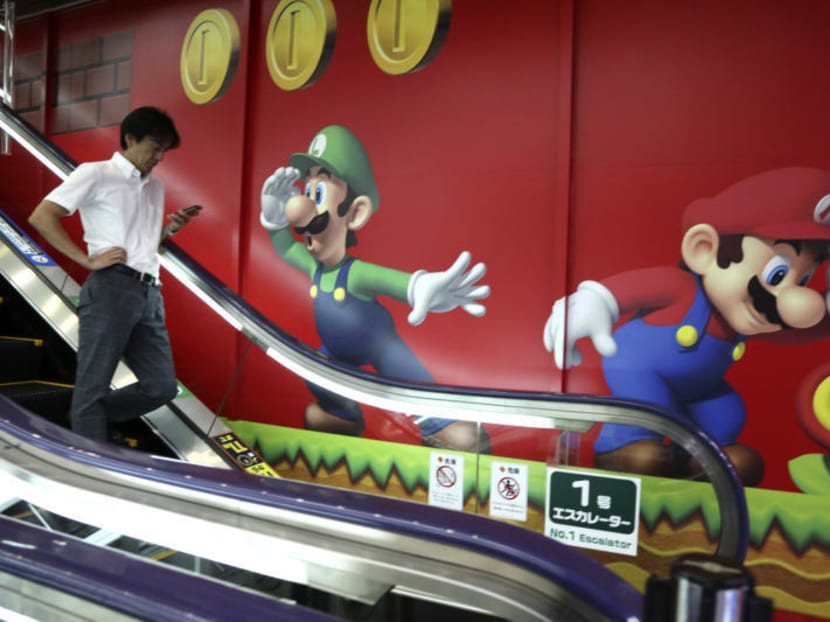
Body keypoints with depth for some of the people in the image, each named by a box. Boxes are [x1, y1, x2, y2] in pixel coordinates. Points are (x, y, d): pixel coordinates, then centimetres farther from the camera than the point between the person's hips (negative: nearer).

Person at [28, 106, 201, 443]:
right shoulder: (96, 174, 2)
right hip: (111, 290, -7)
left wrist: (171, 227, 9)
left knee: (161, 385, 6)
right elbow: (41, 217, -4)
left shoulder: (156, 186, 23)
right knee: (93, 385, -1)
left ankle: (90, 417, 28)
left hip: (149, 294, 7)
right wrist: (88, 261, -10)